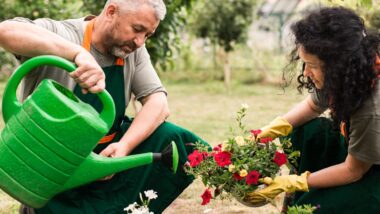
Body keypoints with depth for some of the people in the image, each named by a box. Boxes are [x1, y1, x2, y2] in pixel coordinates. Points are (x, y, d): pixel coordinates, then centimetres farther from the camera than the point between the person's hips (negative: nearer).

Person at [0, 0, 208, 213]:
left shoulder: (133, 50, -2)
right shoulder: (59, 34, -17)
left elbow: (158, 103, -8)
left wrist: (125, 145, -27)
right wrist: (79, 53, -47)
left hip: (105, 151, 5)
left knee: (175, 140, -14)